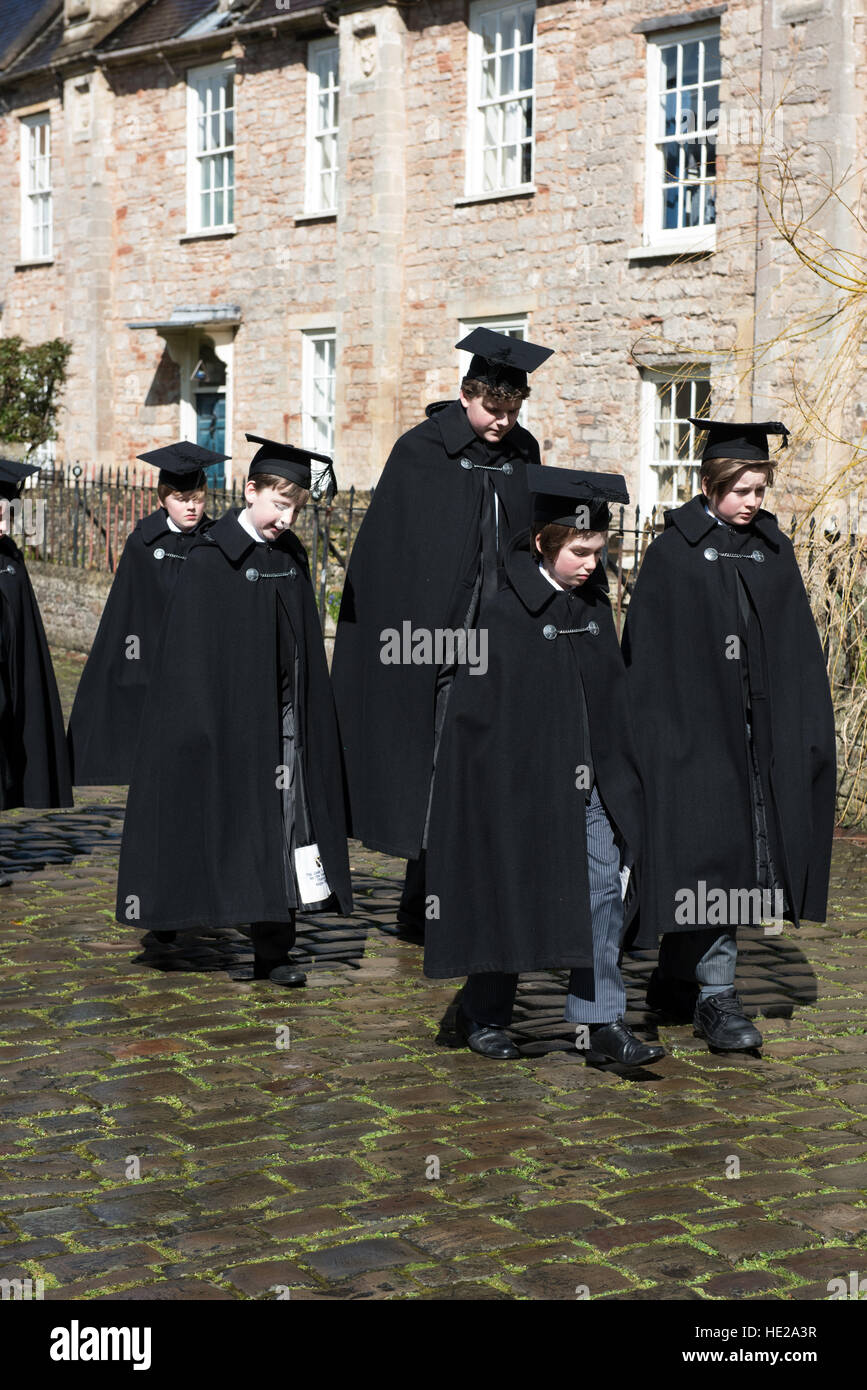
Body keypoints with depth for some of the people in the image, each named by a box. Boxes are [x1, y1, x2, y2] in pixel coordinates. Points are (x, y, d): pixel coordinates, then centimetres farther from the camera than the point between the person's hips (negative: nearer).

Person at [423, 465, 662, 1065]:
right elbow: (476, 706, -14)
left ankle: (603, 1023, 6)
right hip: (522, 784, -6)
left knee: (603, 891, 0)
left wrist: (615, 776, 14)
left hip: (586, 786, 6)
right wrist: (505, 784, -17)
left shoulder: (593, 602, 7)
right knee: (510, 900, 6)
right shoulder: (505, 610, -14)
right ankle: (484, 1017, 24)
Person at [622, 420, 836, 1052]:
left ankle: (674, 981, 20)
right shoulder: (674, 553, -3)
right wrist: (649, 730, -10)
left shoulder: (773, 550, 11)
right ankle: (715, 994, -3)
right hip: (695, 722, -5)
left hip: (760, 729, 5)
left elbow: (799, 648, 12)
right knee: (709, 850, -7)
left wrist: (808, 727, 5)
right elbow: (647, 651, -5)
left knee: (737, 851, 8)